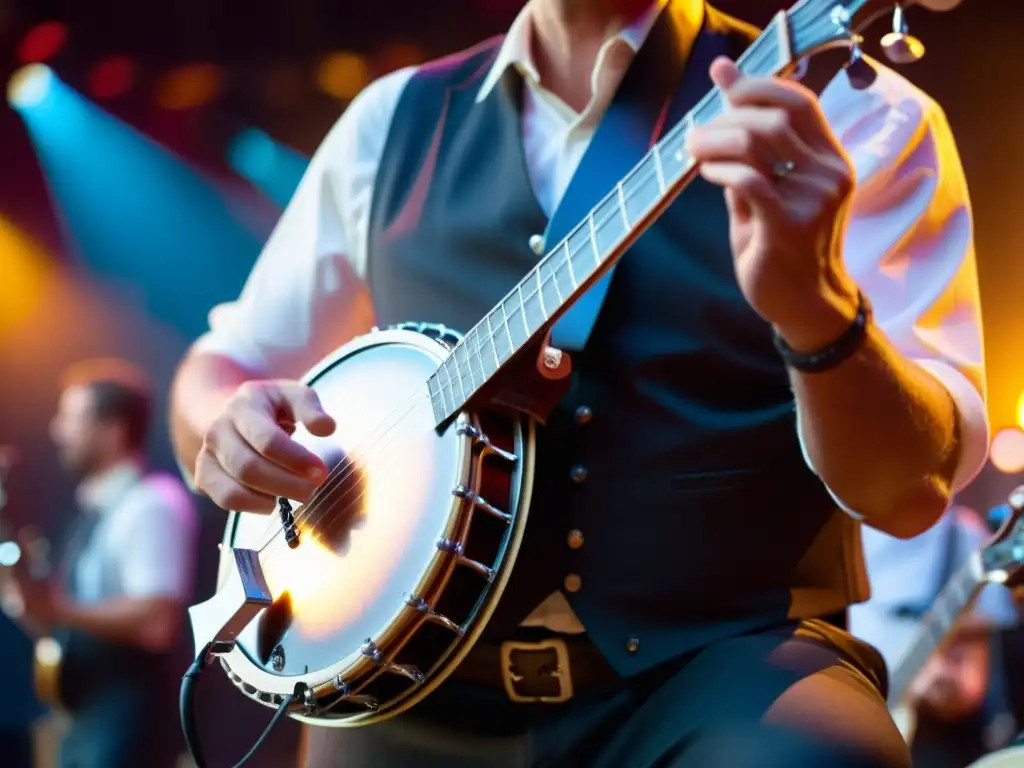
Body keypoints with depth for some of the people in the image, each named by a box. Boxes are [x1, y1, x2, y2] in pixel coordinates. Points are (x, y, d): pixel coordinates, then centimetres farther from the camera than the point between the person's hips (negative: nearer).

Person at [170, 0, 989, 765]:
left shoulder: (850, 115, -4)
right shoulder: (393, 121, 8)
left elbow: (911, 486, -13)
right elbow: (226, 364, 18)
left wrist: (817, 303, -34)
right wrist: (233, 432, -5)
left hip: (721, 669, -3)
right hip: (421, 699, 4)